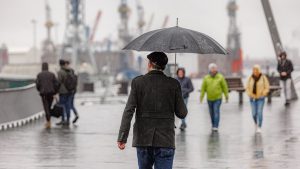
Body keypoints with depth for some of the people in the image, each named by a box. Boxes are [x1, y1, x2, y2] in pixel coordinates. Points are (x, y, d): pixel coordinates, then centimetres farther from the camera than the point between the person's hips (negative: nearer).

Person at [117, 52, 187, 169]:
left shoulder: (138, 82, -2)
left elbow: (129, 110, -8)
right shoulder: (173, 84, -2)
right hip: (165, 141, -1)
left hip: (143, 139, 1)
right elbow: (182, 113, 0)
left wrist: (122, 137, -9)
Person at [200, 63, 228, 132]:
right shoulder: (206, 78, 0)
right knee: (211, 113, 9)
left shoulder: (220, 77, -4)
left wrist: (226, 97, 4)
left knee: (216, 112, -13)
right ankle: (213, 125, 24)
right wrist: (201, 97, -6)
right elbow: (203, 88, 0)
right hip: (209, 99, 3)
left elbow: (225, 87, 2)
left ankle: (216, 127, -14)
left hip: (218, 98, -3)